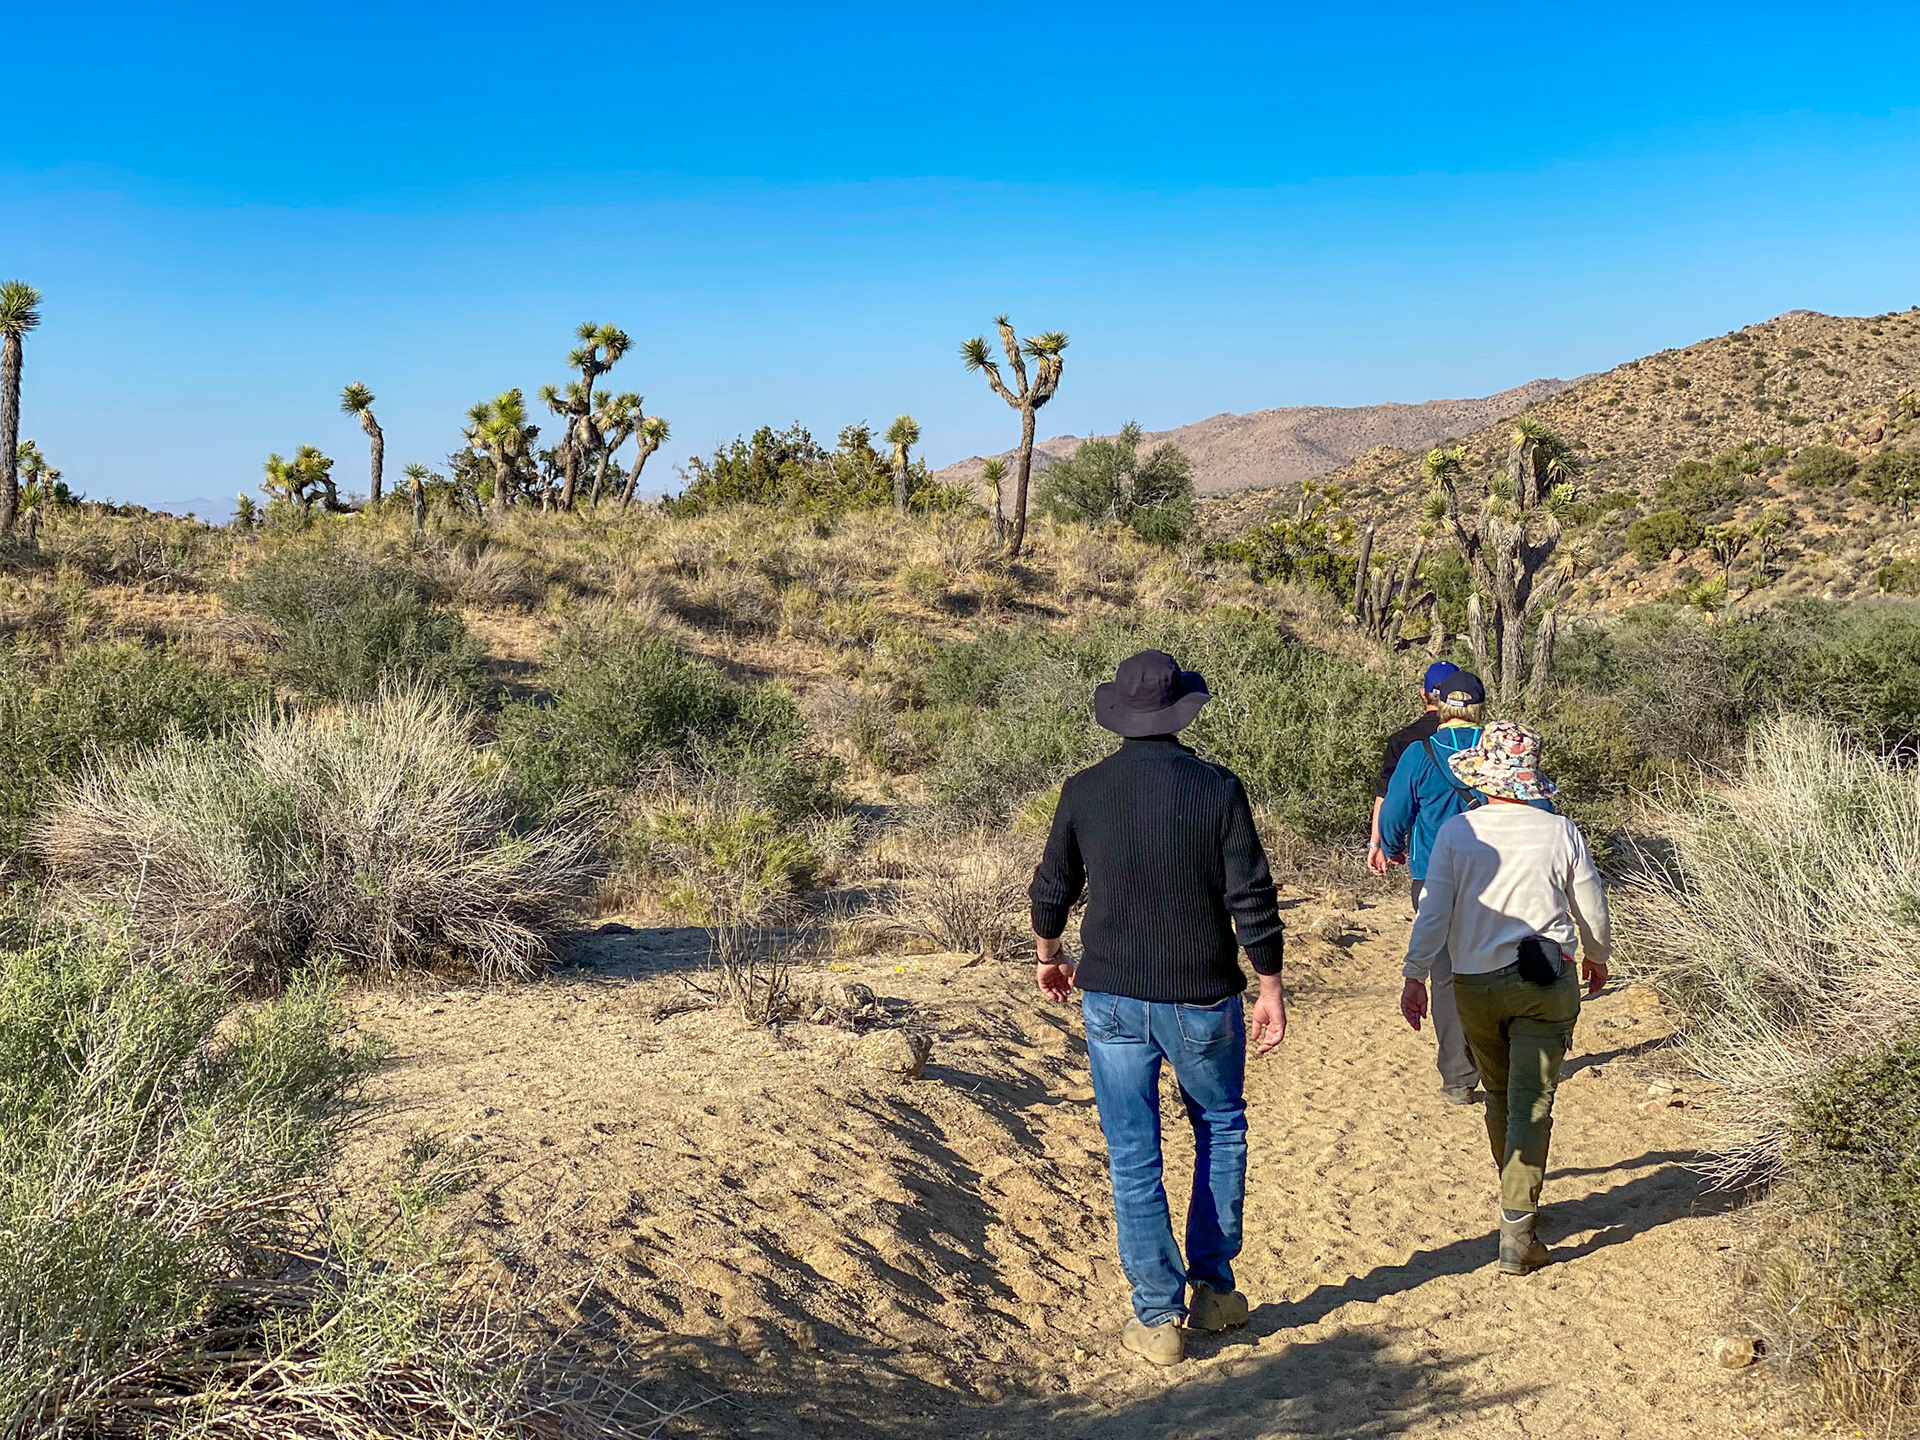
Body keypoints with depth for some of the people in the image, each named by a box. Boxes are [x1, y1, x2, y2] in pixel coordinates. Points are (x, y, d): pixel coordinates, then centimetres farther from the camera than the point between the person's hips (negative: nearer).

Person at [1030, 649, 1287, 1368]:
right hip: (1202, 998, -1)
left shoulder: (1084, 791, -4)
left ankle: (1157, 1317, 13)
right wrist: (1270, 989, 0)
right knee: (1221, 1130, 22)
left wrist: (1049, 956, 24)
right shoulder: (1217, 788, -10)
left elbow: (1051, 890, 6)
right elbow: (1252, 898, -10)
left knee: (1133, 1159, 8)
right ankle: (1213, 1288, 24)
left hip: (1112, 998, 1)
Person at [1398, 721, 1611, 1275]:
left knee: (1499, 1097, 20)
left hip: (1477, 985, 1)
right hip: (1546, 982, -1)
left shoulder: (1456, 832, -8)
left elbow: (1434, 911, -8)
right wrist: (1597, 956, 25)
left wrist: (1415, 976, -1)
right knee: (1531, 1105, 0)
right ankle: (1517, 1230, -6)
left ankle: (1517, 1201, 37)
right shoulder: (1561, 832, -5)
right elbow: (1591, 908, 6)